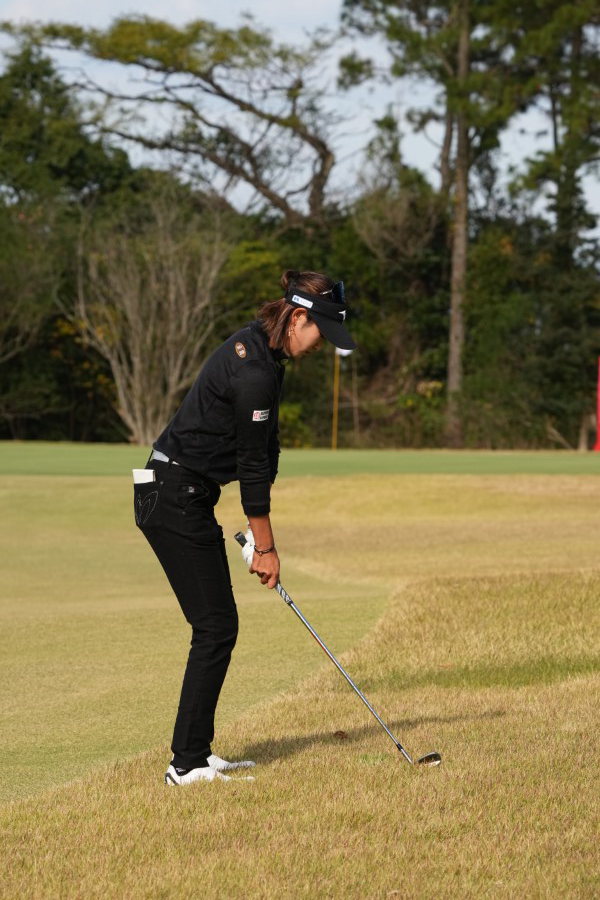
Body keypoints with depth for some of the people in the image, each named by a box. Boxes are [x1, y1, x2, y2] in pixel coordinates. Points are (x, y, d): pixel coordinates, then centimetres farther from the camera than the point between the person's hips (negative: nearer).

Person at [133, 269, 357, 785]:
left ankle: (195, 755, 16)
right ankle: (188, 764, -6)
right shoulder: (255, 370, -21)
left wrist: (260, 533, 14)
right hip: (175, 499, -10)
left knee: (217, 627, 11)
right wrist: (265, 546, -7)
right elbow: (252, 463, -16)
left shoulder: (259, 349, 10)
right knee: (216, 627, -8)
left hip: (185, 495, 10)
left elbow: (260, 452, 15)